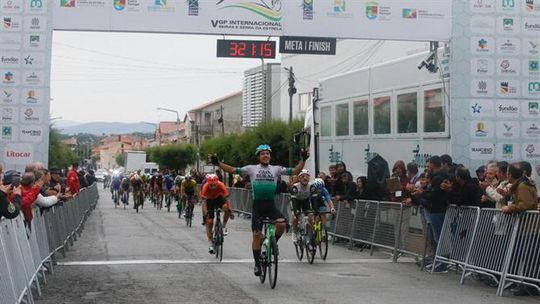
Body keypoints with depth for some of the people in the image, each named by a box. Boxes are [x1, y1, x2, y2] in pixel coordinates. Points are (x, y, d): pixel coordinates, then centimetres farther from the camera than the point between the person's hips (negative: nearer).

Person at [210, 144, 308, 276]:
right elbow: (233, 170, 1)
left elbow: (295, 171, 2)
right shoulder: (252, 169, 4)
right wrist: (218, 163, -10)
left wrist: (303, 160, -11)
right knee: (256, 235, -1)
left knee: (281, 224, -25)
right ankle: (257, 263, 11)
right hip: (258, 205, -1)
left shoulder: (276, 169, 7)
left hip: (271, 205, 1)